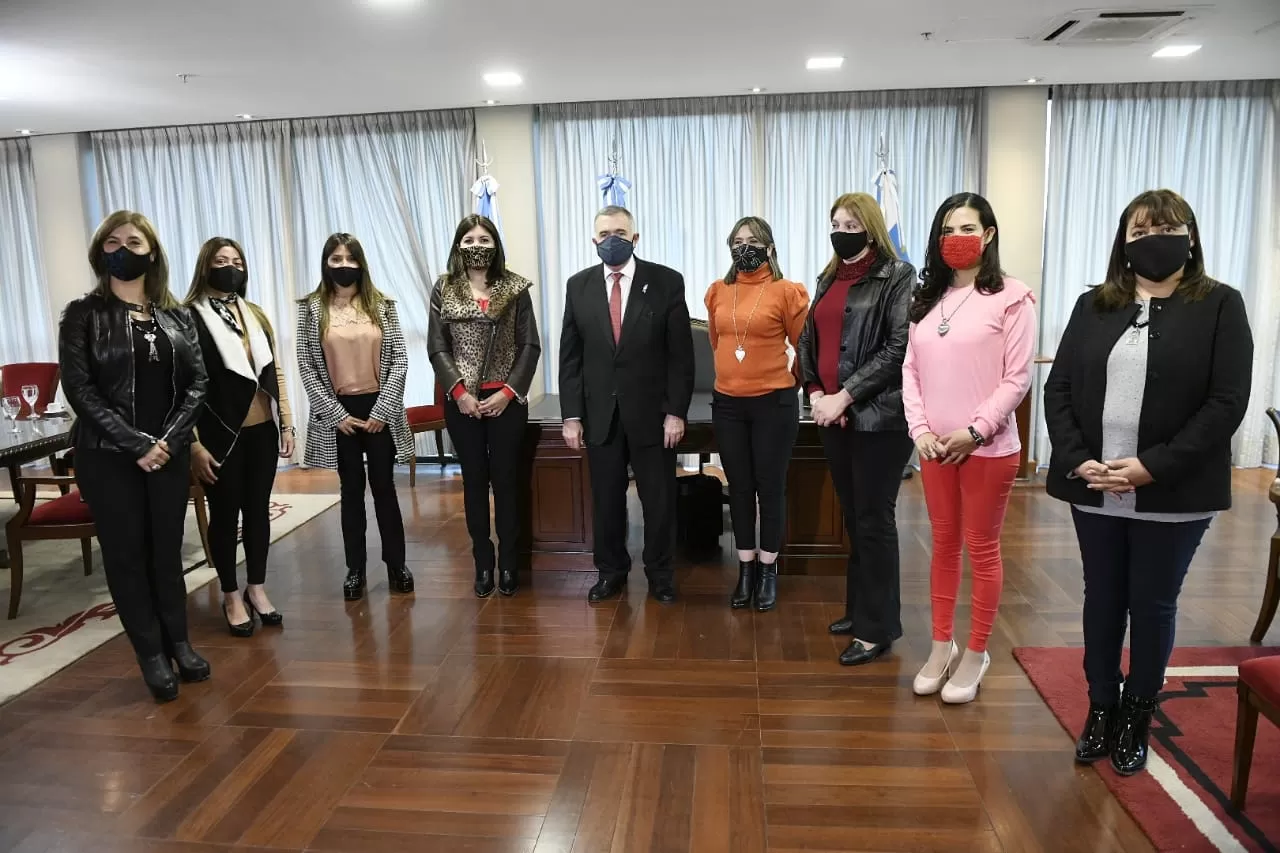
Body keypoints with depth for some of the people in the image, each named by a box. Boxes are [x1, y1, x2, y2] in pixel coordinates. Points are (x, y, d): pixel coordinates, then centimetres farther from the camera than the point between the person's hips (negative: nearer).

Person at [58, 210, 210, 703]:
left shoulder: (176, 316, 7)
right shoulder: (83, 315, -2)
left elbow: (196, 383, 2)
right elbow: (79, 390, -10)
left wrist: (169, 440, -12)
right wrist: (136, 444, -17)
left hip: (169, 453, 3)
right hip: (108, 456, -2)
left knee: (168, 549, 10)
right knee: (126, 553, 6)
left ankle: (178, 642, 22)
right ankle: (151, 654, 17)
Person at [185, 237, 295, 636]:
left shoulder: (255, 314, 11)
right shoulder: (189, 317, -6)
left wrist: (286, 424, 9)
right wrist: (194, 444, -13)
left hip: (262, 430, 5)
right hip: (221, 434, -5)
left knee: (258, 509, 11)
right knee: (225, 514, 7)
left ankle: (257, 588, 25)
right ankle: (231, 596, 21)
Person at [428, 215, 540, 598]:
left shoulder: (515, 289, 0)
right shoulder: (443, 290, 4)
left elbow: (530, 346, -2)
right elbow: (437, 348, 1)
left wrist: (507, 392, -11)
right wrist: (460, 392, -10)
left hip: (507, 401, -1)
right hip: (462, 402, 1)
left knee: (506, 480, 5)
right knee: (474, 480, 8)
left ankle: (509, 564, 16)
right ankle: (483, 563, 18)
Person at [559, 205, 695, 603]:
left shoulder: (667, 282, -3)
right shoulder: (578, 286, 4)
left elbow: (681, 353, -4)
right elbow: (570, 356, 4)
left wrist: (676, 411, -9)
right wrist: (571, 415, -1)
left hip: (652, 412, -2)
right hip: (600, 413, 2)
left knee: (659, 499, 8)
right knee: (606, 500, 11)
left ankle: (659, 572, 27)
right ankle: (611, 570, 29)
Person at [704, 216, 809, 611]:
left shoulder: (787, 292, -7)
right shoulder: (718, 292, 6)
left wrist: (783, 378, 7)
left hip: (774, 403, -4)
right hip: (728, 404, 4)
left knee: (770, 487, 5)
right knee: (739, 488, 10)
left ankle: (768, 570, 20)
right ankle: (746, 569, 22)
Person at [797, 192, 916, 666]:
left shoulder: (897, 277, -6)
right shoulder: (829, 279, 15)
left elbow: (898, 348, -15)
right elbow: (809, 339, 16)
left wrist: (845, 396, -17)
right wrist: (814, 392, -1)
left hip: (878, 416, -6)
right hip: (832, 415, 7)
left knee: (874, 520, 0)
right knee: (853, 516, 15)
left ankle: (877, 627, 11)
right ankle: (859, 608, 28)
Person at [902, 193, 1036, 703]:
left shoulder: (1011, 297, -7)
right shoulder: (927, 299, 11)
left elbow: (1017, 378, -11)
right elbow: (911, 370, 7)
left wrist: (975, 432, -16)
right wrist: (920, 430, -5)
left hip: (987, 447, -5)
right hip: (933, 446, 5)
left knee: (981, 549, 6)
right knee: (943, 545, 14)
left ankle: (976, 652, 21)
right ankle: (942, 646, 27)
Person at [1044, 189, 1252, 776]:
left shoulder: (1220, 305, -3)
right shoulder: (1094, 305, 6)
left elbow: (1227, 402, -11)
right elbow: (1058, 389, 2)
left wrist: (1152, 467, -19)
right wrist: (1077, 460, -12)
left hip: (1173, 495, -2)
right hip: (1094, 489, 3)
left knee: (1153, 606, 11)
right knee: (1102, 599, 14)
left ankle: (1137, 717, 30)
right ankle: (1100, 708, 30)